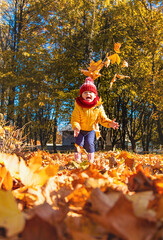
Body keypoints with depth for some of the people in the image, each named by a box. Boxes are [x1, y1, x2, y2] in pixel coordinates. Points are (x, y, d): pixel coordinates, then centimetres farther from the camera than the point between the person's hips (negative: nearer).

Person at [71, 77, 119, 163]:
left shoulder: (98, 106, -10)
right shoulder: (78, 106, -17)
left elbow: (103, 119, -4)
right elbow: (75, 119, -17)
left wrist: (109, 123, -24)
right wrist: (76, 127, -38)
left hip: (92, 130, 1)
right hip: (80, 130, 0)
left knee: (89, 142, -18)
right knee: (79, 143, -12)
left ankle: (91, 159, 7)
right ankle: (77, 159, 14)